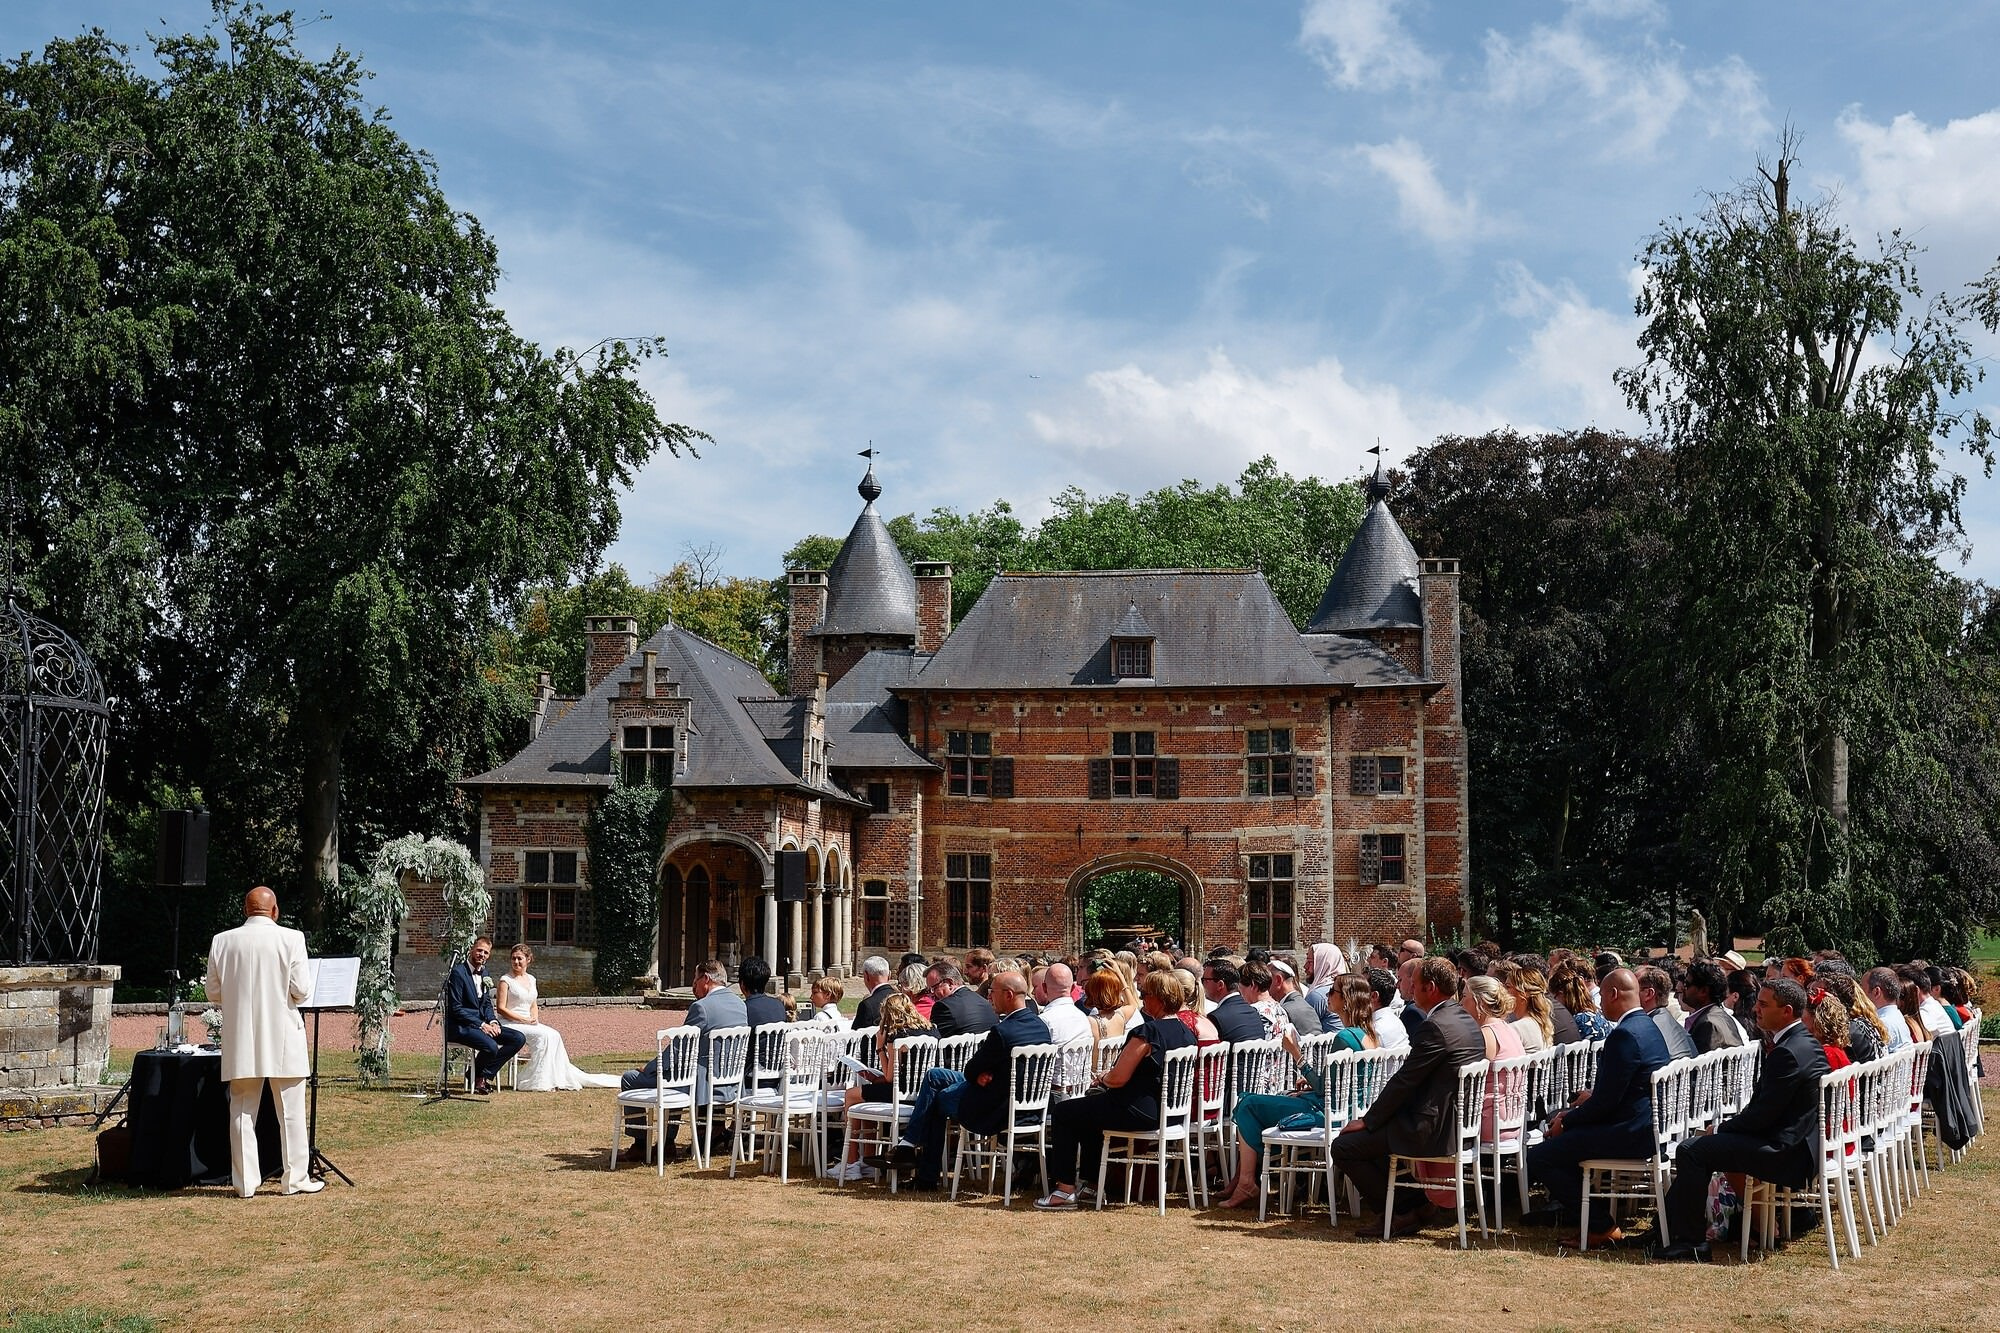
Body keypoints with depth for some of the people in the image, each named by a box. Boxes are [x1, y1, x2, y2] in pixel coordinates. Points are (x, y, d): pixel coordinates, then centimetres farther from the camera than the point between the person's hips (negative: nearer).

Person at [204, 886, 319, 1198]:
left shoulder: (222, 941, 1)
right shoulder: (290, 939, -8)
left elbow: (213, 991, 6)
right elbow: (302, 990, -9)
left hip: (240, 1041, 3)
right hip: (283, 1040, -2)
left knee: (242, 1111, 9)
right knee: (291, 1112, 6)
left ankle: (245, 1182, 10)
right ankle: (295, 1179, 11)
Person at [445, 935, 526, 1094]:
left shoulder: (483, 972, 13)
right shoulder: (458, 972, -13)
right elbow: (456, 1009, -17)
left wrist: (493, 1021, -4)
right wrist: (481, 1025, -20)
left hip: (482, 1023, 9)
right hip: (460, 1027, -9)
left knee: (519, 1039, -6)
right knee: (491, 1047, -33)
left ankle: (484, 1075, -3)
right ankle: (474, 1074, -1)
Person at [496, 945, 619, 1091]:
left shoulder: (531, 979, 16)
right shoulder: (506, 980, -4)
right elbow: (500, 1008, -10)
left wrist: (535, 1019, -1)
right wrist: (524, 1020, -16)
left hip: (529, 1023, 6)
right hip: (511, 1024, -6)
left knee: (554, 1036, -19)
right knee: (543, 1035, -28)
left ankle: (560, 1077, -17)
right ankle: (537, 1082, -24)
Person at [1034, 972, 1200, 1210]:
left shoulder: (1147, 1032, -21)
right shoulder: (1186, 1033, 5)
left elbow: (1118, 1078, -22)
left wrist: (1103, 1078, 1)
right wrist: (1109, 1076, 17)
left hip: (1140, 1112, -9)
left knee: (1063, 1113, 5)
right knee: (1090, 1108, 32)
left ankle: (1065, 1189, 5)